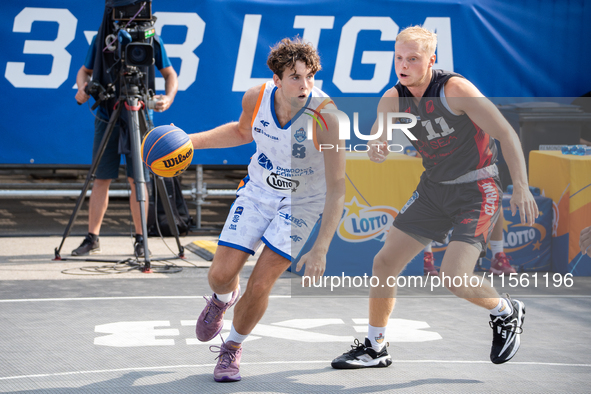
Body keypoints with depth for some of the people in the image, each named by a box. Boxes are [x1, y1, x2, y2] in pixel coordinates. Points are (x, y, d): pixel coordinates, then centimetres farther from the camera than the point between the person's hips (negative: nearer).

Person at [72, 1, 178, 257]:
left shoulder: (151, 41, -2)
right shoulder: (101, 40, 3)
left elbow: (170, 74, 6)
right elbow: (85, 71, 14)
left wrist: (168, 97, -14)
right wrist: (83, 87, -8)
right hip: (107, 118, 1)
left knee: (137, 179, -2)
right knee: (101, 178, 1)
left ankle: (140, 239, 6)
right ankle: (92, 239, 7)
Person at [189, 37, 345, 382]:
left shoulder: (326, 117, -31)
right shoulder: (256, 98, -17)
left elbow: (337, 188, -29)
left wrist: (320, 249, -34)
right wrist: (192, 140, -3)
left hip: (302, 202, -3)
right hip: (258, 191, 3)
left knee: (260, 285, -11)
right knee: (221, 274, -4)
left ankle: (233, 348, 18)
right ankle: (224, 299, 36)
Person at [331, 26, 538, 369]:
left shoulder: (455, 90, -22)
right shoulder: (393, 100, -4)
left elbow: (506, 134, -20)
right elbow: (376, 156, 1)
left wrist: (521, 187, -26)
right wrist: (378, 147, -24)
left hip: (476, 190, -6)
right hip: (434, 188, 7)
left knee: (454, 278, -20)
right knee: (385, 262, 3)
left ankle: (507, 313, 11)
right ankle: (375, 348, 20)